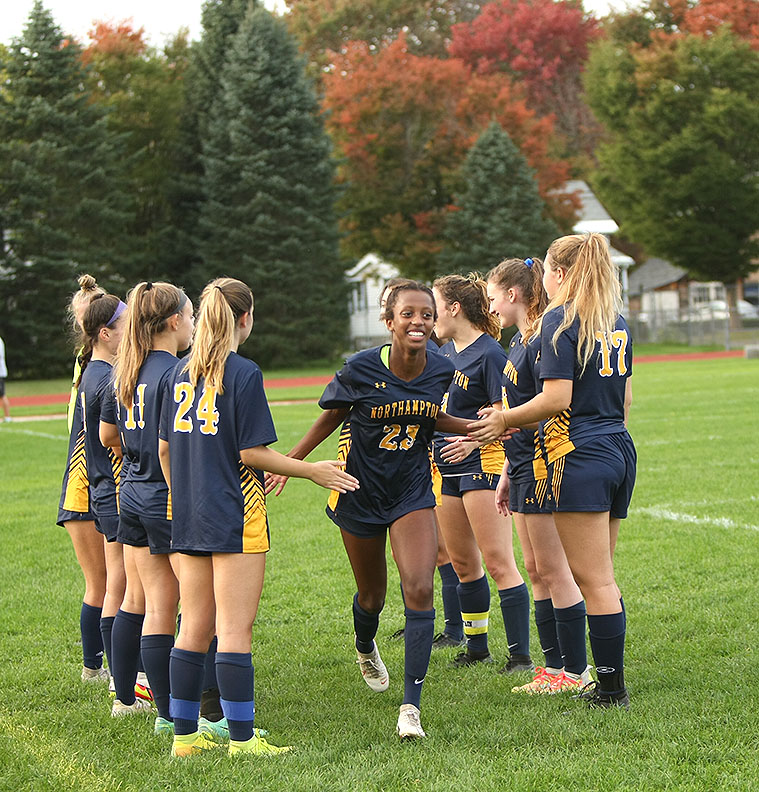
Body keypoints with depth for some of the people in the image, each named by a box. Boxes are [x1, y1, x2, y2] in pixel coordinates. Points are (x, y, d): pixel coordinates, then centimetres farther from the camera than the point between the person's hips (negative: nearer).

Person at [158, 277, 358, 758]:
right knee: (235, 629, -4)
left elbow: (165, 449, 13)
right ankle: (241, 737, -1)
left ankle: (184, 735, 15)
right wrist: (312, 471, -4)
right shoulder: (243, 373, -11)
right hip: (235, 517, -7)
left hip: (188, 518, 7)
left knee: (195, 628, 12)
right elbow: (251, 453, -13)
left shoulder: (182, 373, 9)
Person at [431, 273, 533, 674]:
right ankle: (477, 647, 25)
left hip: (483, 463, -9)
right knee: (463, 562, 13)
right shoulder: (445, 353, 13)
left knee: (498, 562, -10)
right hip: (447, 465, 9)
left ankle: (520, 655, -7)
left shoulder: (488, 353, -13)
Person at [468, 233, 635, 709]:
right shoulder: (617, 323, 15)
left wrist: (505, 421, -5)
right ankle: (611, 682, 14)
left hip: (581, 456, -8)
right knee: (602, 578, 13)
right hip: (620, 452, 8)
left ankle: (612, 689, -3)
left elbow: (557, 399, -16)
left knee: (594, 580, -5)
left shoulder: (559, 321, -9)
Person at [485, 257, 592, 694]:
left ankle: (576, 670, 3)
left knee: (553, 570, -4)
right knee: (537, 571, 12)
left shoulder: (542, 341, -15)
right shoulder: (519, 342, 16)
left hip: (543, 469, -10)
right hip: (524, 469, 10)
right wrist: (506, 475, 22)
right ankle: (554, 666, 18)